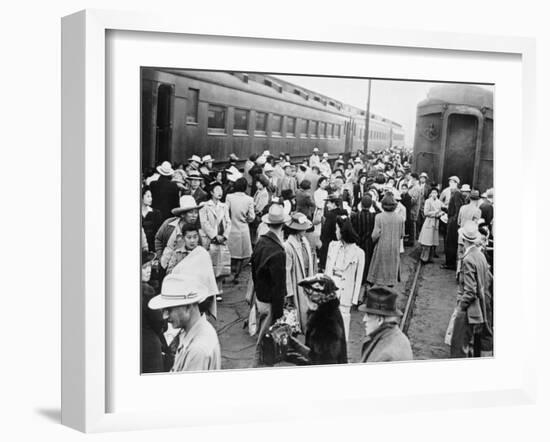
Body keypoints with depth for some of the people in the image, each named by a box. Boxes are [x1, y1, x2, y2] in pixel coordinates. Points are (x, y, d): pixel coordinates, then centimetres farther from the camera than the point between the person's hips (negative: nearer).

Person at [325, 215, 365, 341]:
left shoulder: (358, 253, -8)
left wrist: (354, 299, -4)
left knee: (344, 319, 2)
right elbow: (327, 269, 10)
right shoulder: (332, 246, 5)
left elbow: (358, 278, -3)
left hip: (345, 293, -3)